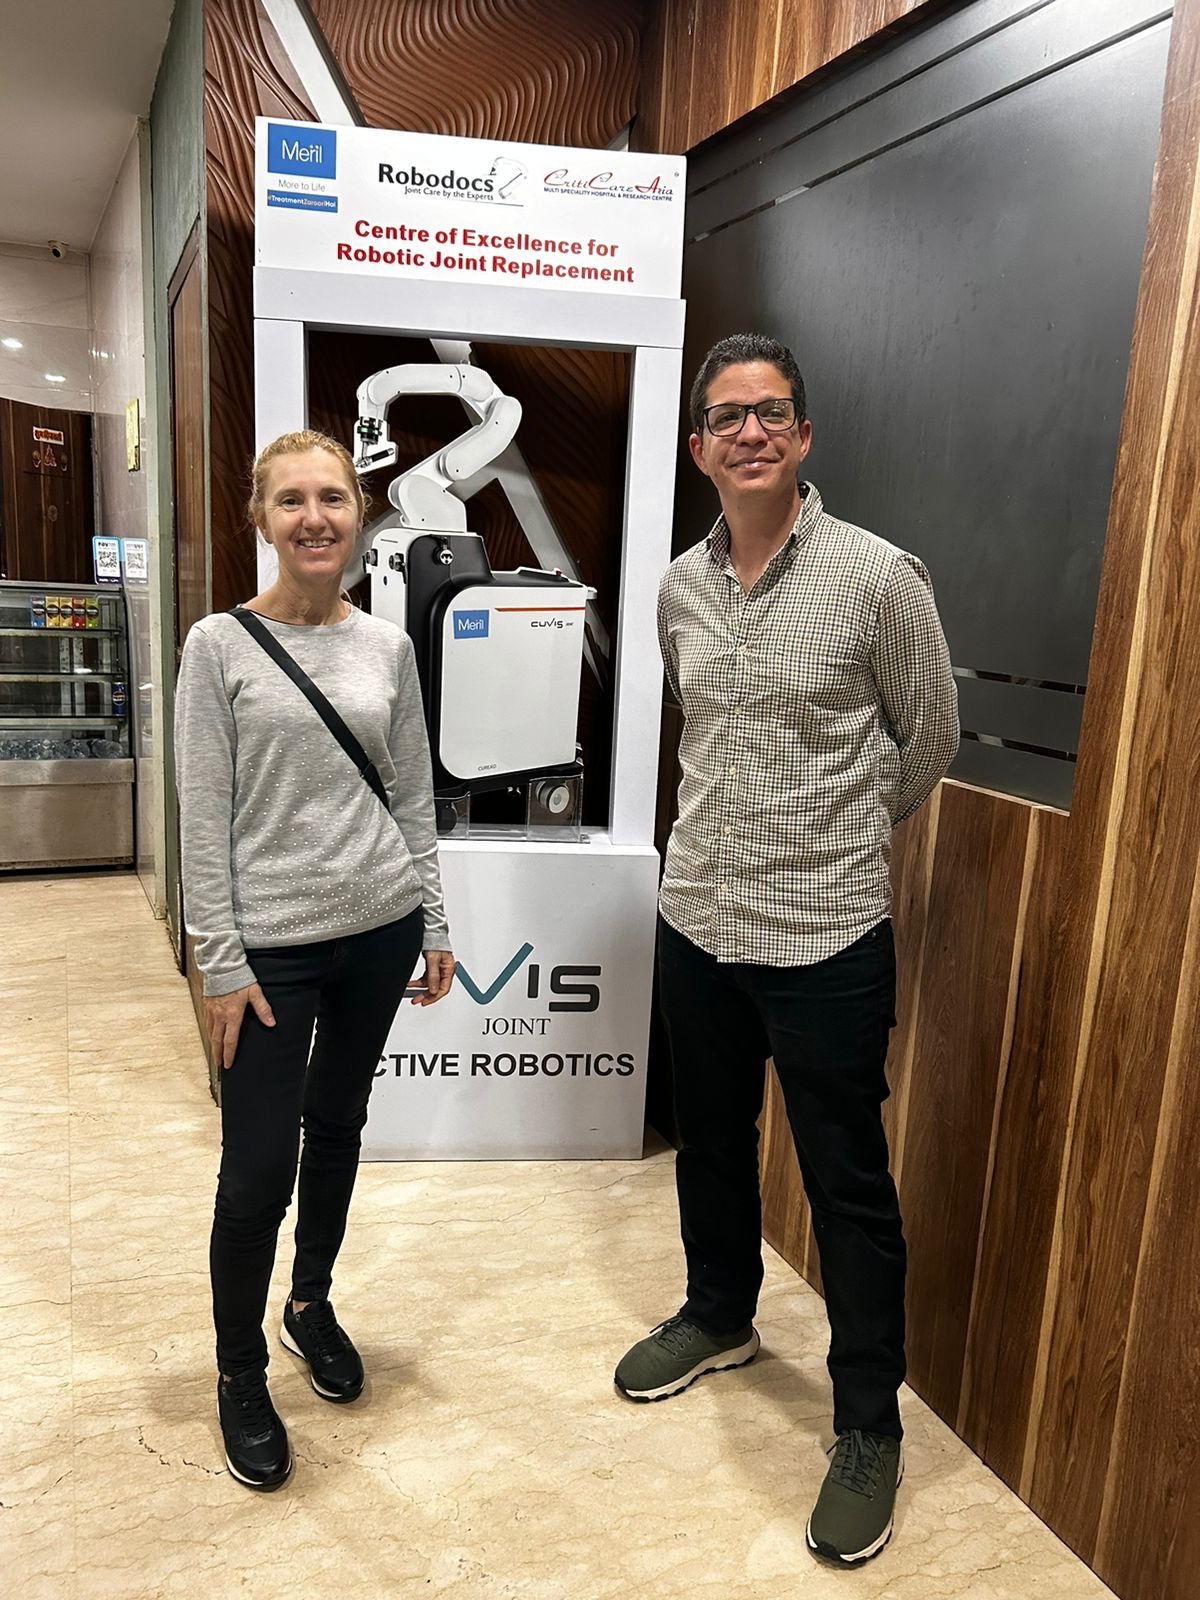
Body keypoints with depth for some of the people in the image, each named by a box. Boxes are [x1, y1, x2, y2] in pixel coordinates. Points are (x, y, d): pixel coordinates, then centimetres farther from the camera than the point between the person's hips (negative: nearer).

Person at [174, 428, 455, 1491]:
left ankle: (312, 1303, 41)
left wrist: (434, 925, 7)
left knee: (337, 1128, 18)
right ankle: (240, 1373, 25)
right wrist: (221, 963, -10)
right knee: (259, 1168, 2)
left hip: (378, 929, 4)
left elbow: (414, 798, 8)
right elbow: (205, 817, -8)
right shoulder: (220, 645, -6)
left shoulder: (387, 646, 3)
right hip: (272, 943, -3)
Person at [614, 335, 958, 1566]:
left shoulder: (879, 576, -12)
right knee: (710, 1141, 22)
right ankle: (719, 1316, 48)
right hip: (696, 918, 5)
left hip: (826, 934, -5)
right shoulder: (678, 588, 3)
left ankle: (868, 1430, 27)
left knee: (848, 1184, 7)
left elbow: (928, 737, 1)